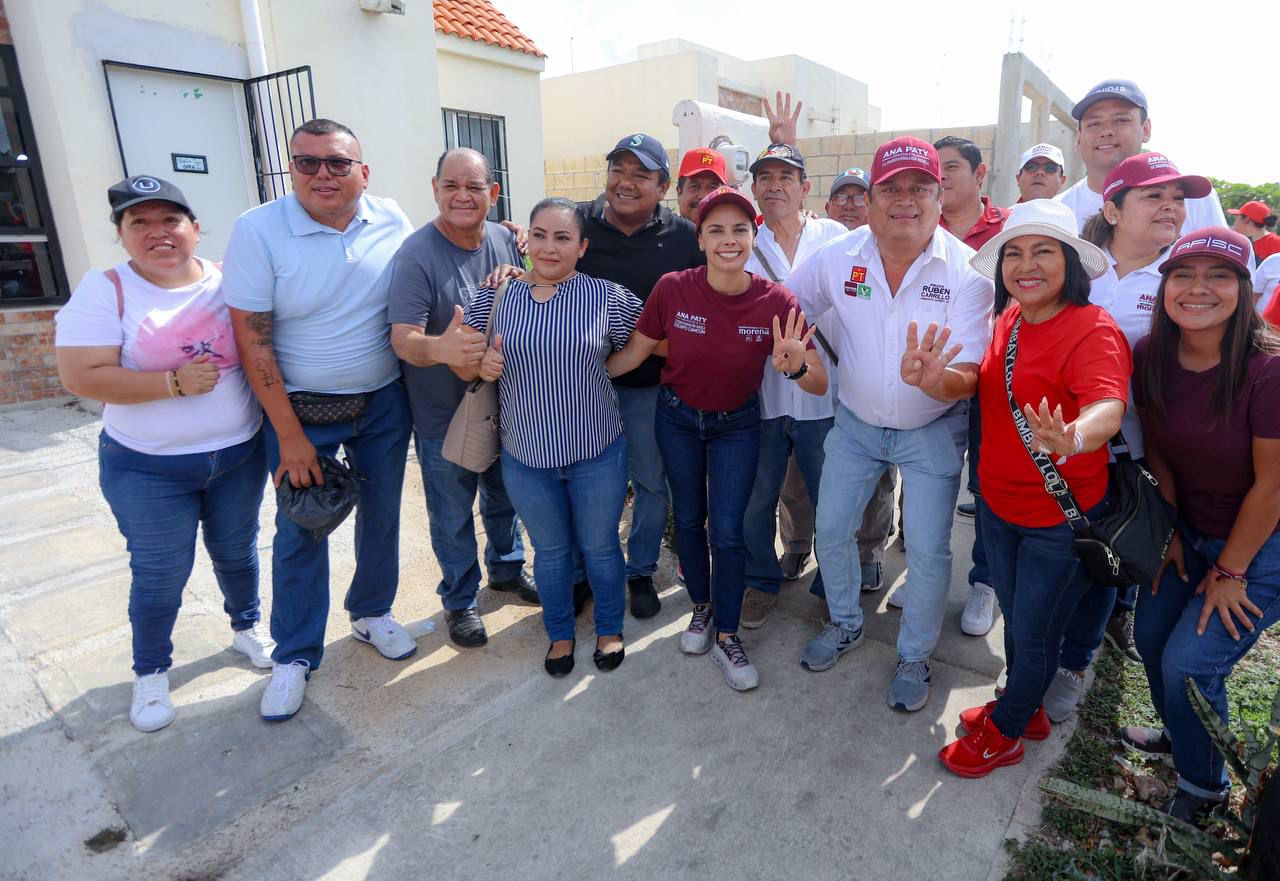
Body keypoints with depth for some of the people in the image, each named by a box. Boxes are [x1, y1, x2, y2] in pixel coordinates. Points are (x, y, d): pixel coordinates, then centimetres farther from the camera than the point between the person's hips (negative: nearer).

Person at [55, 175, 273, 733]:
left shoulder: (228, 281, -2)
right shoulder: (104, 291, -10)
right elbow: (81, 377, -16)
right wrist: (174, 383, -23)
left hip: (240, 454, 3)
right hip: (148, 469, -2)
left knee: (237, 552, 20)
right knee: (160, 574, 10)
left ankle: (247, 627, 45)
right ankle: (150, 673, 33)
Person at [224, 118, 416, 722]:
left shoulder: (392, 221, -5)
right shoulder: (257, 230, -14)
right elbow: (251, 337, -13)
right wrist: (289, 434, -13)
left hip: (384, 403, 3)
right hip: (301, 408, -3)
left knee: (382, 516, 15)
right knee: (299, 532, 7)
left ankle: (371, 614, 39)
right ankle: (294, 656, 26)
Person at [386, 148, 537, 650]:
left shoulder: (505, 240, -3)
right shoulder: (416, 255, -20)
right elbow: (402, 339, -27)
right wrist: (438, 349, -49)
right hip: (443, 411, -5)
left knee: (503, 495, 23)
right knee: (453, 512, 11)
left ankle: (506, 568, 48)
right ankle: (459, 598, 33)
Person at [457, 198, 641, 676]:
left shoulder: (610, 297, -8)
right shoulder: (494, 295, -2)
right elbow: (461, 363, 2)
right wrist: (480, 364, -17)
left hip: (598, 453, -1)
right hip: (525, 456, 2)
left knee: (600, 546, 16)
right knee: (550, 549, 19)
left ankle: (609, 629, 42)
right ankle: (560, 633, 43)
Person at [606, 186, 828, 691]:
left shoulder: (776, 301, -22)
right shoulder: (672, 289, -22)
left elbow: (820, 385, -20)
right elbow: (633, 353, -9)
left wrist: (795, 365, -41)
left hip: (736, 424, -1)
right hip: (677, 417, 1)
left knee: (727, 531, 1)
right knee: (688, 519, 16)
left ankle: (726, 637, 22)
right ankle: (702, 607, 41)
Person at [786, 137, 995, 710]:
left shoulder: (967, 270, -18)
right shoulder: (837, 258, -12)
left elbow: (969, 377, -20)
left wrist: (936, 378, -44)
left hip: (932, 430, -2)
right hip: (856, 422, 3)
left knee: (928, 550, 2)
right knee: (830, 531, 10)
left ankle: (915, 655, 29)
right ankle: (846, 623, 39)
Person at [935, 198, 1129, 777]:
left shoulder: (1093, 331, -22)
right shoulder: (1008, 318, 0)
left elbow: (1109, 404, -38)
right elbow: (976, 383, 2)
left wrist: (1073, 438, -61)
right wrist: (933, 380, -22)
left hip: (1061, 517, -6)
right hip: (998, 502, 6)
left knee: (1035, 633, 14)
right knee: (1016, 619, 25)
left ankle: (1003, 733, 39)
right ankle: (1026, 709, 50)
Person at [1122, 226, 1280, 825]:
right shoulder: (1151, 358, -11)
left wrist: (1228, 572, -11)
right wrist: (1171, 532, 3)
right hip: (1190, 530, 5)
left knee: (1188, 663, -5)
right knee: (1151, 636, 13)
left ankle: (1202, 786, 23)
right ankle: (1178, 735, 43)